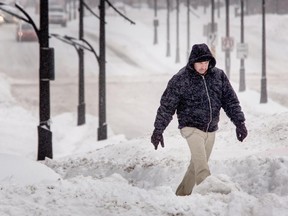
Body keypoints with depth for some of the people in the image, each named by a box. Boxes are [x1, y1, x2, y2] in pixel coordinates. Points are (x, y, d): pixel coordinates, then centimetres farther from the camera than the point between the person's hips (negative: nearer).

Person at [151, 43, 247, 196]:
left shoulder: (218, 76, 3)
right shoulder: (180, 79, -9)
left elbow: (230, 100, 10)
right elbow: (167, 106, -5)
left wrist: (239, 123, 5)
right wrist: (158, 129, -6)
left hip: (210, 129, 5)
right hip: (191, 127, -5)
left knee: (197, 166, 13)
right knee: (202, 168, -18)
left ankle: (182, 195, 26)